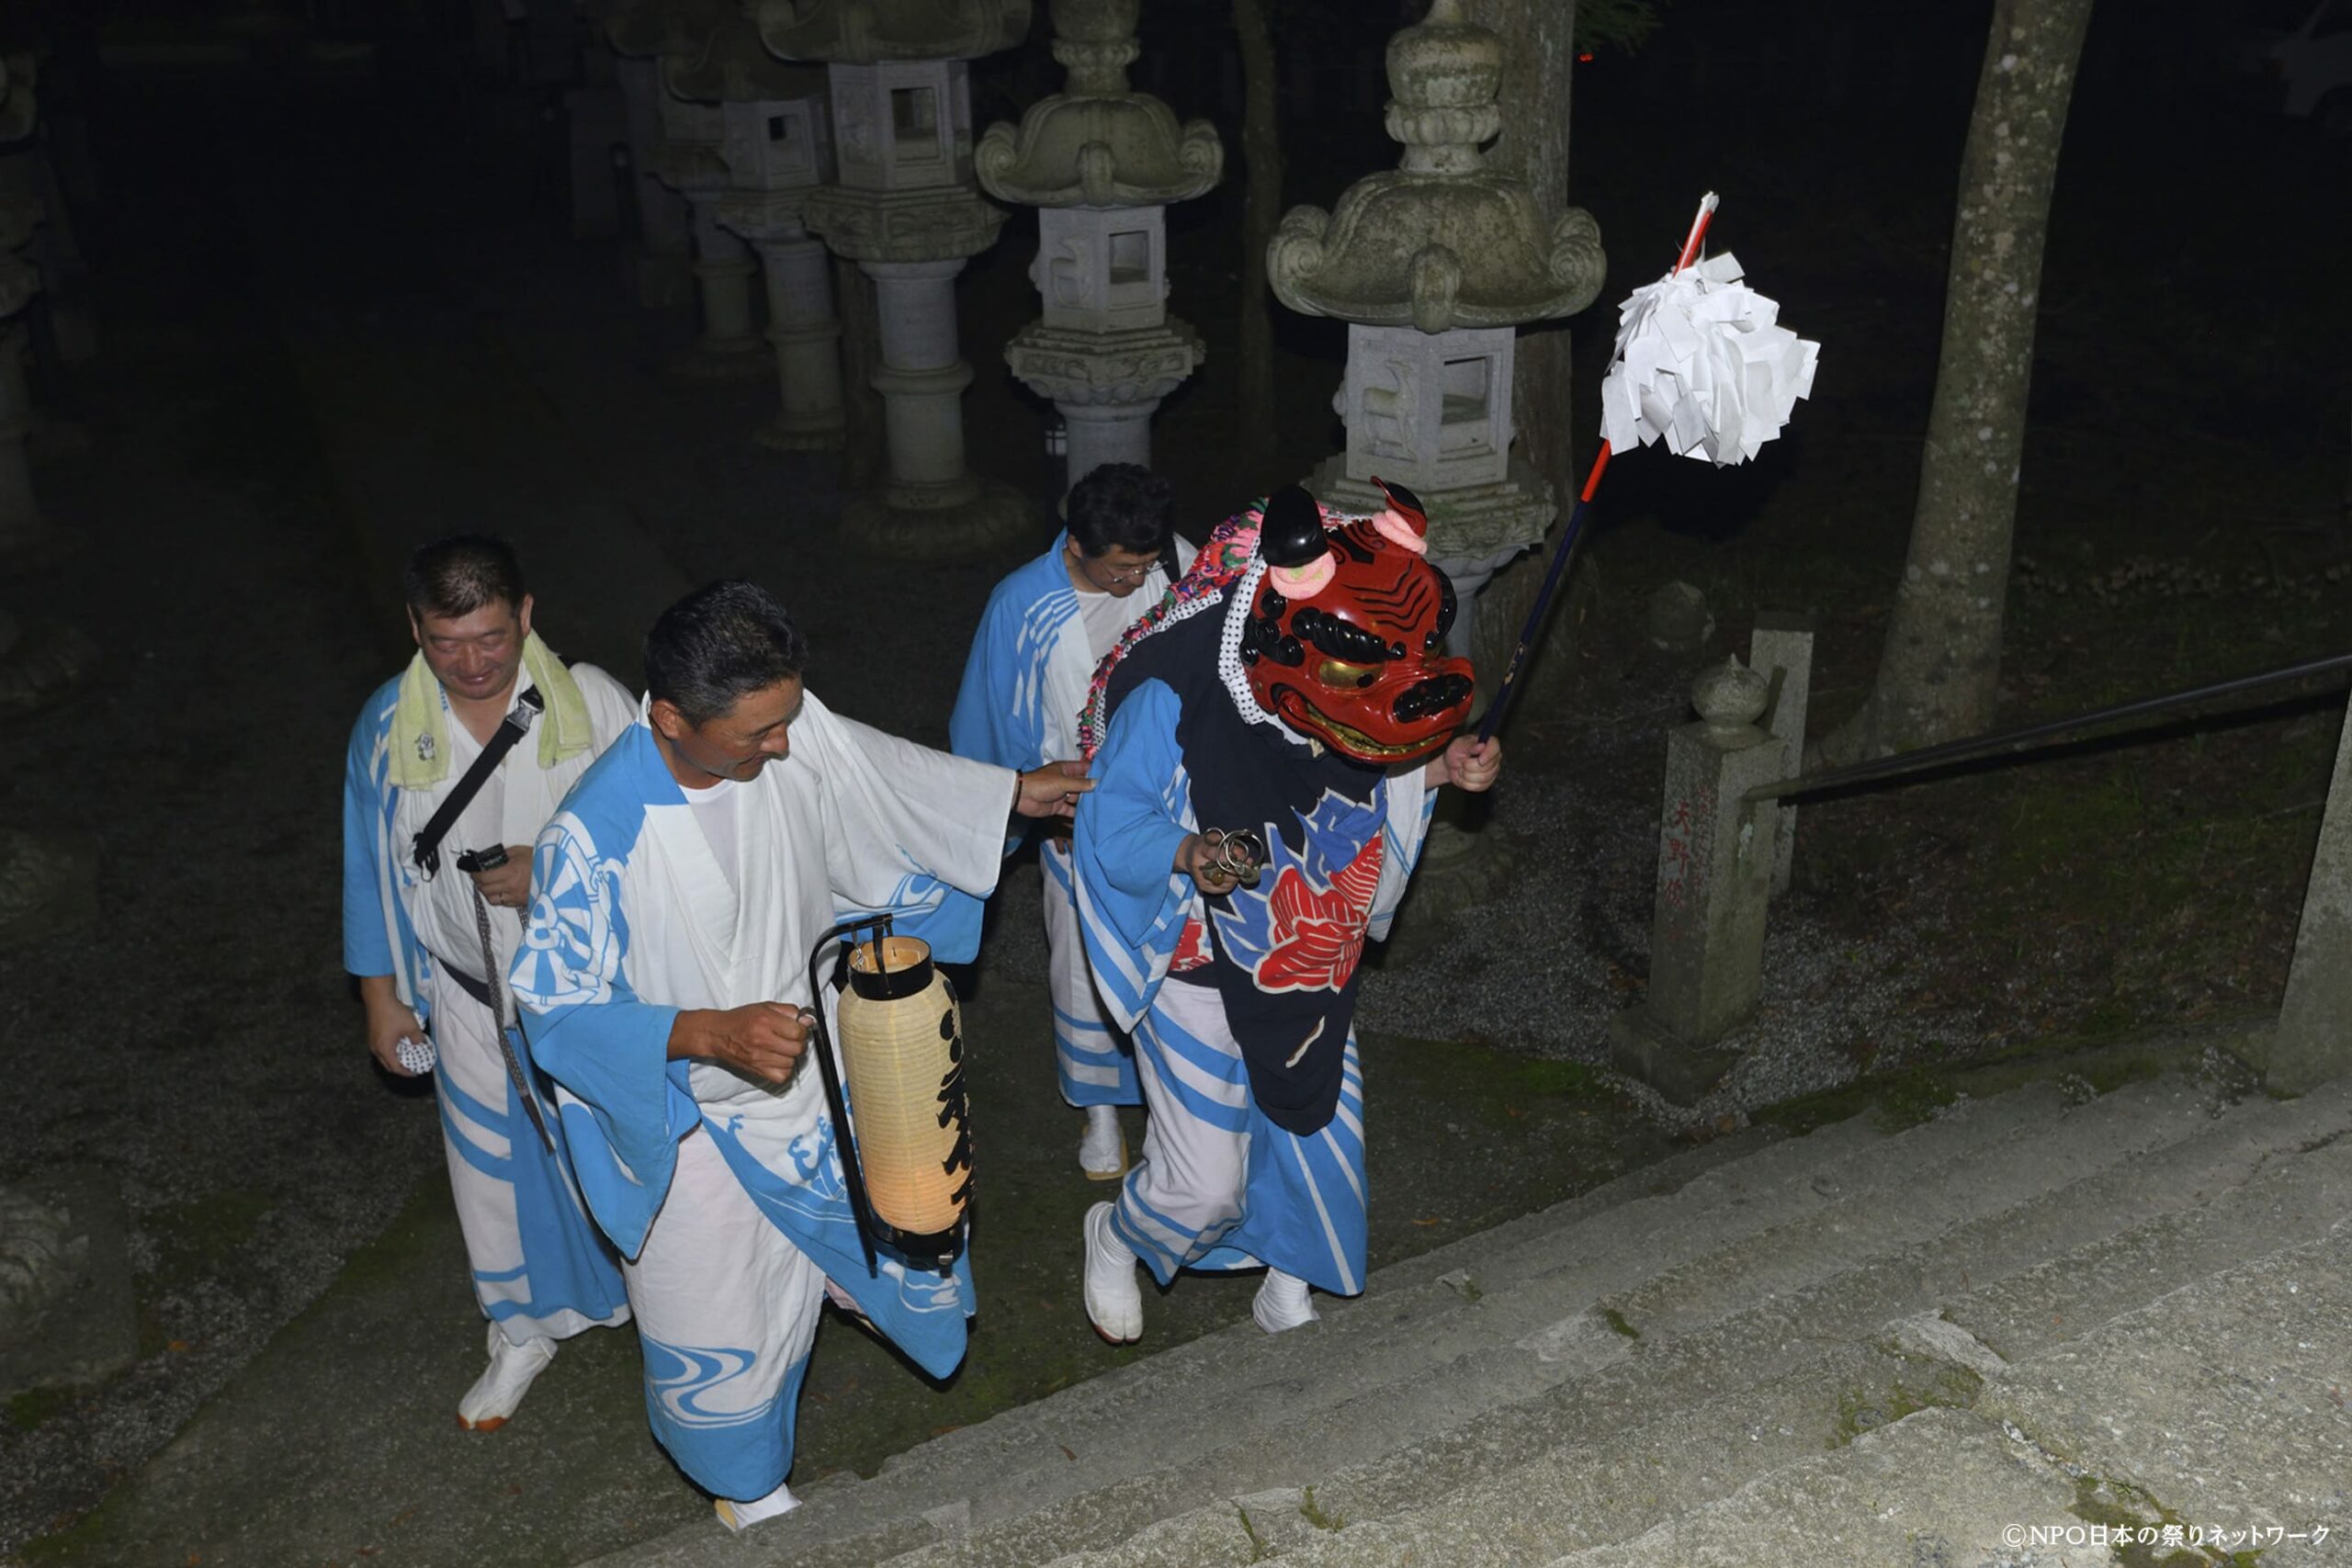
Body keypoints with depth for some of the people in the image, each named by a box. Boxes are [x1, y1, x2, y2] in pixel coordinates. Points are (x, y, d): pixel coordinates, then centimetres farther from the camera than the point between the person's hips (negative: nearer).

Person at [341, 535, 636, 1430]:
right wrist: (381, 997, 4)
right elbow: (370, 869, 1)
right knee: (499, 1172, 18)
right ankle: (523, 1333, 43)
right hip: (473, 1002, 2)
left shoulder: (592, 703, -18)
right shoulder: (387, 727, -11)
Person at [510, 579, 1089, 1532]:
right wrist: (712, 1034, -39)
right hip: (693, 1123, -5)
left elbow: (885, 775, 1)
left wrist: (1016, 792, 10)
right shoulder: (593, 840, -35)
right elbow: (558, 1009, -27)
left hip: (807, 1062, 5)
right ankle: (747, 1491, 49)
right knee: (724, 1339, 17)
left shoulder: (792, 732, -20)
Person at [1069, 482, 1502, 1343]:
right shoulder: (1175, 697, -30)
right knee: (1204, 1185, 2)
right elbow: (1110, 828, -21)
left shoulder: (1340, 700, -13)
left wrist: (1445, 764, -12)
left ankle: (1286, 1287, 46)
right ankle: (1113, 1238, 38)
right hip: (1201, 976, -5)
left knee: (1321, 1144, 16)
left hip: (1311, 972, 5)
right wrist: (1189, 855, -41)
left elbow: (1381, 769, 8)